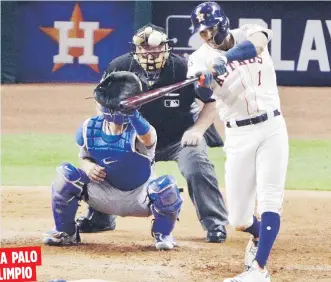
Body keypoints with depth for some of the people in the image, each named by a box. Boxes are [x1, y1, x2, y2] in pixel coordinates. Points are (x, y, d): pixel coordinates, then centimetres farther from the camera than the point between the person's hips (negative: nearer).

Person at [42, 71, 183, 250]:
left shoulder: (137, 129, -26)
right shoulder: (89, 129, -10)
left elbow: (148, 138, -52)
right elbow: (84, 157, 6)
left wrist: (133, 114, -74)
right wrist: (87, 166, -21)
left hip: (139, 199, -3)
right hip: (105, 195, 3)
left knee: (166, 185, -35)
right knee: (66, 173, -19)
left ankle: (163, 233, -1)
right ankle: (65, 232, 3)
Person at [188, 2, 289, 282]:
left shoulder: (248, 33, -2)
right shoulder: (201, 58, -2)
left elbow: (257, 44, -28)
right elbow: (205, 96, -20)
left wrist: (225, 58, -46)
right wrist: (203, 83, -45)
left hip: (271, 128, -1)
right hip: (238, 136, 1)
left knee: (269, 199, -16)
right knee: (238, 218, 3)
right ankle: (260, 236, 38)